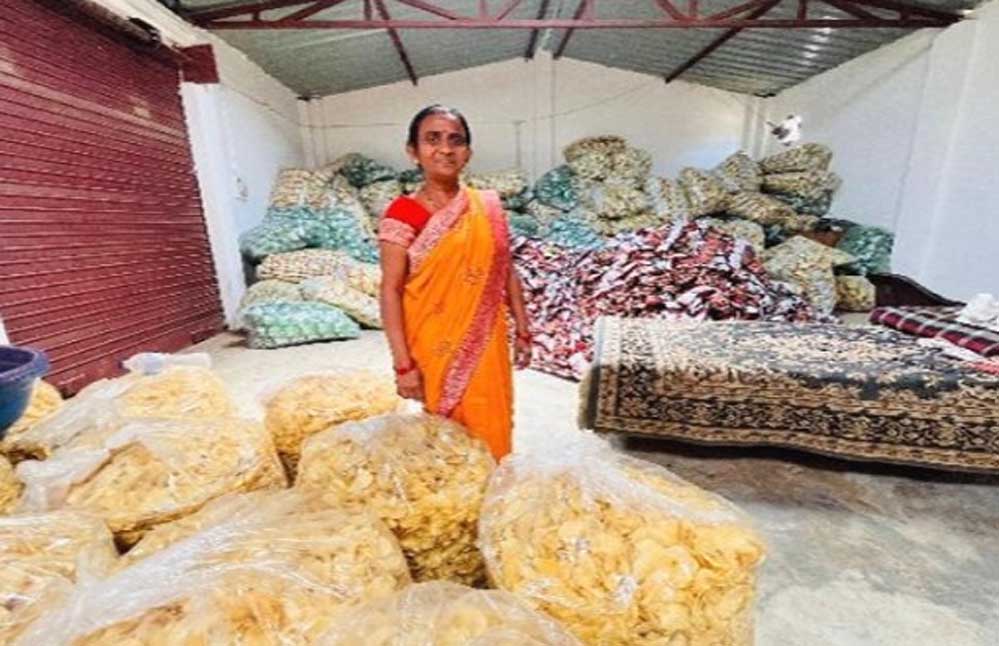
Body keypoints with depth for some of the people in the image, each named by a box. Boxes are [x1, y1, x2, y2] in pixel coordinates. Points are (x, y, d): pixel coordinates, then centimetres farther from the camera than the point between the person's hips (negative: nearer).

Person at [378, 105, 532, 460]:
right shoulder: (403, 214, -11)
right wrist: (403, 363, -14)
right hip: (435, 345, -3)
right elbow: (390, 291, -12)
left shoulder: (489, 206, 1)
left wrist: (523, 331, 8)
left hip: (485, 341, 4)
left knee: (492, 424, 16)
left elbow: (507, 272, 7)